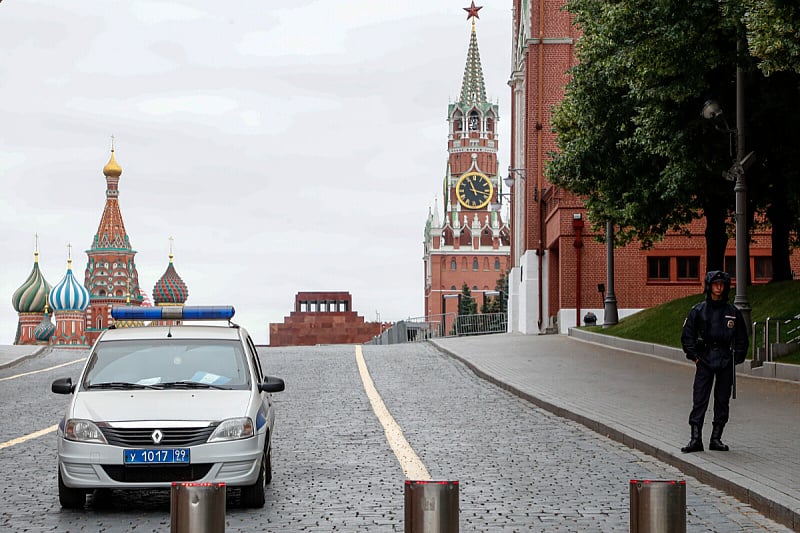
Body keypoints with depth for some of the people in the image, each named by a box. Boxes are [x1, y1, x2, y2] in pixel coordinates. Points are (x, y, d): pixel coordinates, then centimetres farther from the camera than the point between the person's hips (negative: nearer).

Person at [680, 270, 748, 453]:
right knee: (699, 400, -6)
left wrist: (736, 359, 3)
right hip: (704, 361, -2)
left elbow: (742, 339, 12)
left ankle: (716, 439, 13)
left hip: (726, 362, 2)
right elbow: (687, 336, 6)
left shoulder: (733, 313, 6)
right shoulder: (698, 311, 3)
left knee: (722, 401, 5)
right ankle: (696, 439, -6)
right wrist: (694, 356, -1)